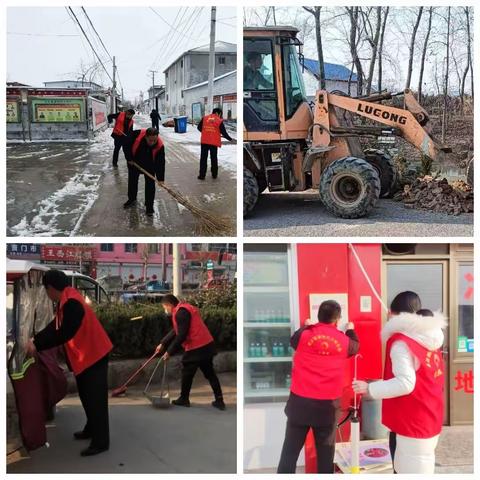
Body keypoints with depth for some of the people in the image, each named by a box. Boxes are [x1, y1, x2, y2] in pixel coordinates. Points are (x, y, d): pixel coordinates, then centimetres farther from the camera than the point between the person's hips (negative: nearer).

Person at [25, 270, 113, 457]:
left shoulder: (71, 303, -25)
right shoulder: (66, 301, 9)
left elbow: (63, 334, -25)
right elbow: (55, 326, 12)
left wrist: (37, 346, -17)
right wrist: (35, 340, 1)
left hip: (93, 355, -10)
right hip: (85, 356, 10)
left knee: (95, 398, -5)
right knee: (87, 396, 21)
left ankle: (100, 441, 0)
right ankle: (91, 429, 35)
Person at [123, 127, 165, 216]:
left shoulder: (160, 145, -34)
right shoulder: (136, 135, -37)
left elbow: (160, 162, -28)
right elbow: (127, 145, -19)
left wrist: (160, 178, -28)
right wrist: (129, 158, -15)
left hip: (149, 165, -1)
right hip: (134, 162, 1)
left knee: (150, 184, -3)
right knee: (132, 181, 16)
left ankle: (149, 205, 12)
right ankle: (132, 199, 38)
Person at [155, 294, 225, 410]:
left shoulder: (180, 313, -15)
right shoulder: (185, 309, 18)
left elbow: (181, 336, -20)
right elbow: (175, 331, 24)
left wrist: (169, 352, -13)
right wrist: (162, 344, 24)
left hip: (196, 348, -9)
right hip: (207, 345, 9)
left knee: (187, 373, 8)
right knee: (210, 373, 12)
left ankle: (184, 399, 22)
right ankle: (219, 400, 12)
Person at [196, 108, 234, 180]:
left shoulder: (205, 118, 3)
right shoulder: (219, 121, -4)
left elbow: (199, 127, 11)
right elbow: (224, 133, -2)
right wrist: (230, 139, 13)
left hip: (204, 141, 1)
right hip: (214, 142, -1)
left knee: (203, 158, 5)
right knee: (214, 158, 13)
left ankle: (202, 175, 3)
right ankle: (214, 174, 21)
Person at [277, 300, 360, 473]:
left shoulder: (304, 334, -3)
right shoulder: (344, 340, 1)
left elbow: (293, 341, 19)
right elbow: (355, 347, 23)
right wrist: (351, 330, 42)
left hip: (300, 401, 0)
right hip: (328, 404, 0)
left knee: (290, 450, 6)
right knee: (325, 451, 12)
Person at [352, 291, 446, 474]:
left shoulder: (401, 342, -17)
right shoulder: (429, 338, 9)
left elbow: (405, 383, -25)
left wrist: (369, 388, -19)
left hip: (412, 422, -9)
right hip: (429, 417, 9)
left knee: (411, 471, -4)